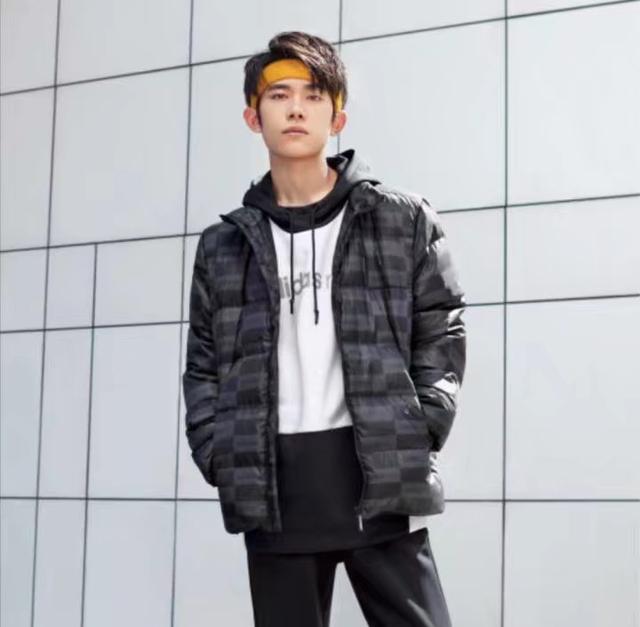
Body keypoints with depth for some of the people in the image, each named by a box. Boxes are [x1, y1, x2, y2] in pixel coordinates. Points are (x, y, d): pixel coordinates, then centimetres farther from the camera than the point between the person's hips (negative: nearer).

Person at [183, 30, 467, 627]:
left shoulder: (402, 219, 8)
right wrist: (217, 456, 1)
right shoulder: (224, 244, 13)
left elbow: (441, 333, 5)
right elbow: (203, 365, 15)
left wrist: (419, 433, -7)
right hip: (270, 486, 2)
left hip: (381, 476, -2)